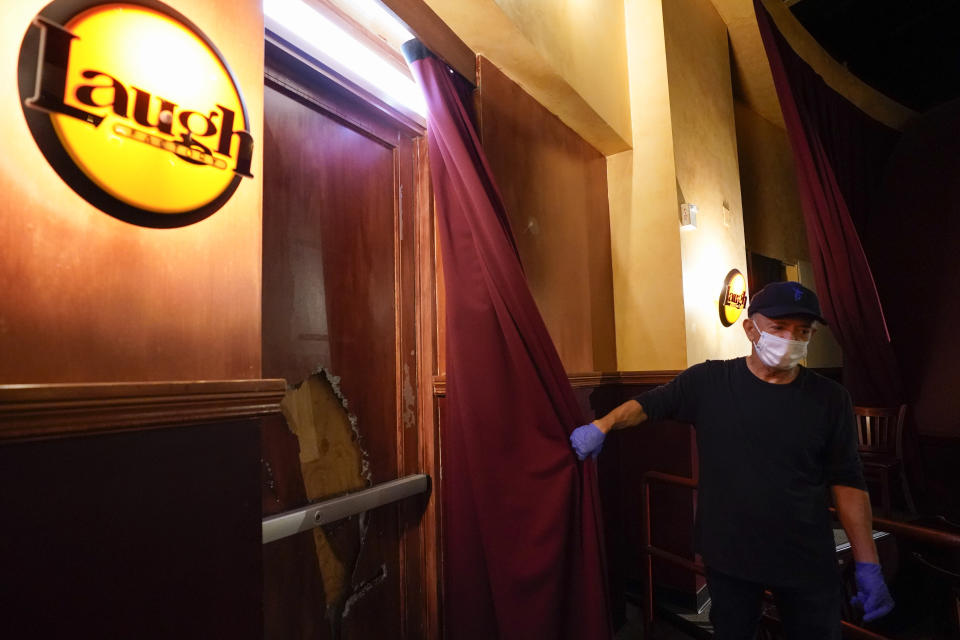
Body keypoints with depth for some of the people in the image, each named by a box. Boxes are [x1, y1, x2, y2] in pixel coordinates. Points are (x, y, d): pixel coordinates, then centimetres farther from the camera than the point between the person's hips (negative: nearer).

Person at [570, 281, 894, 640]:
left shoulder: (830, 399, -5)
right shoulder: (708, 381, -10)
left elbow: (847, 482, -1)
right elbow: (648, 404, -1)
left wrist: (867, 564, -2)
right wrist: (602, 426, -16)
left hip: (808, 564, 1)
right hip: (727, 556, 0)